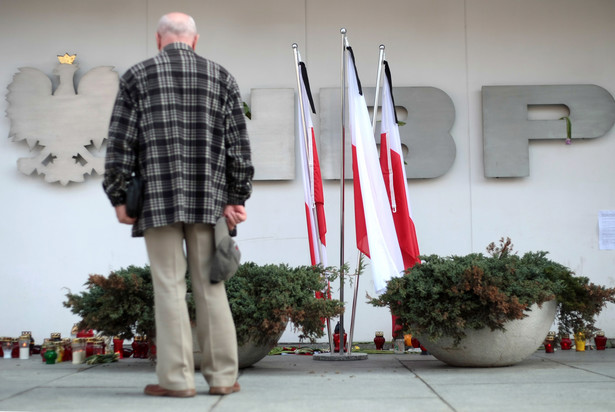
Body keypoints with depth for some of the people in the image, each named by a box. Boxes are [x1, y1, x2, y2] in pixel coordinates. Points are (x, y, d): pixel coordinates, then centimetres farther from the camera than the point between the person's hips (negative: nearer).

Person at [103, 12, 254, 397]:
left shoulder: (137, 76, 5)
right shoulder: (221, 77, 9)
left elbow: (121, 143, 1)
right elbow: (238, 144, 4)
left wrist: (119, 198, 5)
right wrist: (236, 198, 6)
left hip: (158, 198, -2)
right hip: (208, 199, 2)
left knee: (170, 286, 0)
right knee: (210, 286, 6)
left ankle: (176, 378, 1)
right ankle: (223, 376, 8)